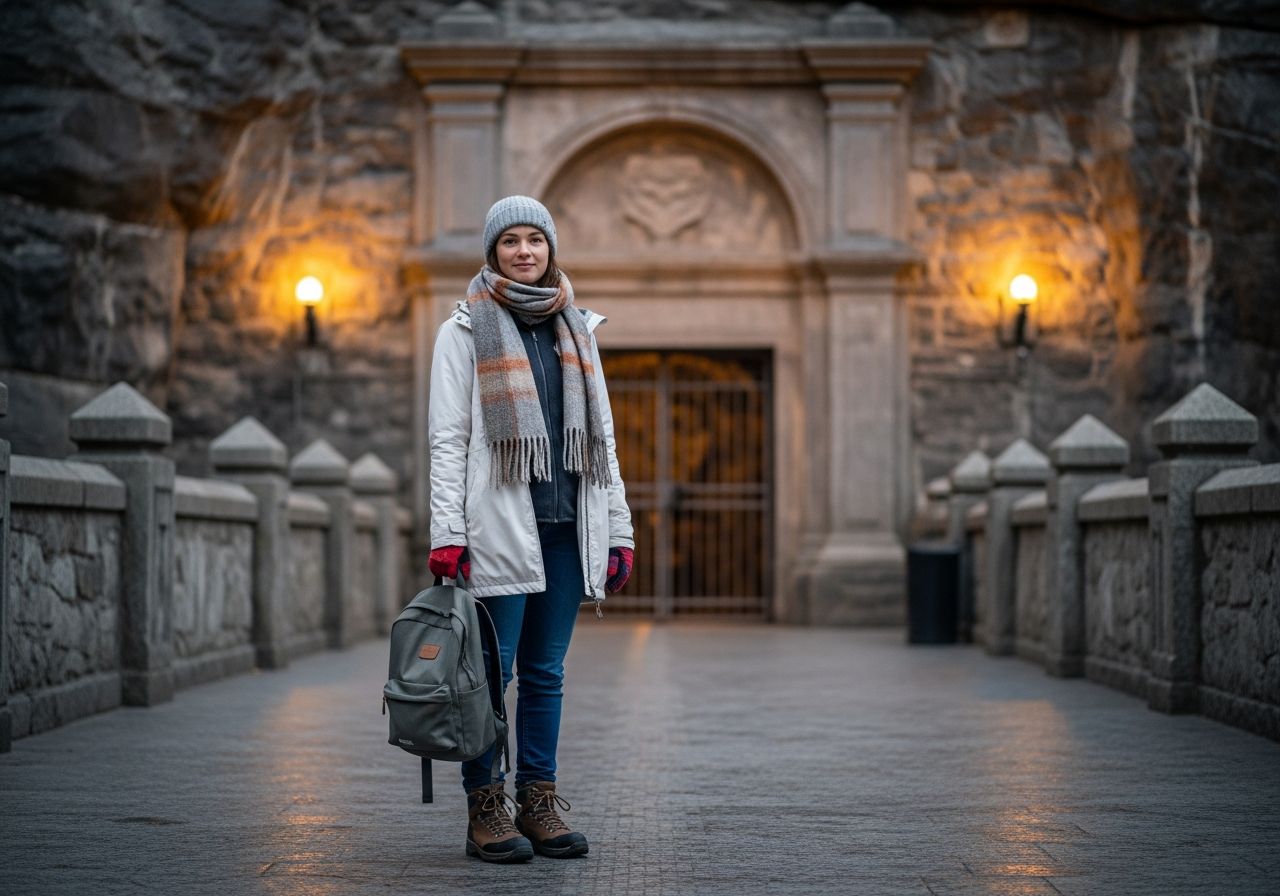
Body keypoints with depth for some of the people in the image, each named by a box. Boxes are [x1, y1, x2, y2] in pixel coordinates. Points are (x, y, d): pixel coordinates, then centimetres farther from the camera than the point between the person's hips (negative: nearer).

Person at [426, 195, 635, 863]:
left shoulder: (576, 330, 16)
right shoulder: (466, 331, 3)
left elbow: (602, 436, 17)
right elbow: (447, 438, -3)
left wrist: (619, 530, 10)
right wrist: (446, 532, -13)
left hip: (566, 525, 5)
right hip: (498, 526, -4)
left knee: (545, 670, 8)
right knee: (491, 669, -3)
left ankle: (539, 803, 14)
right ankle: (486, 810, 4)